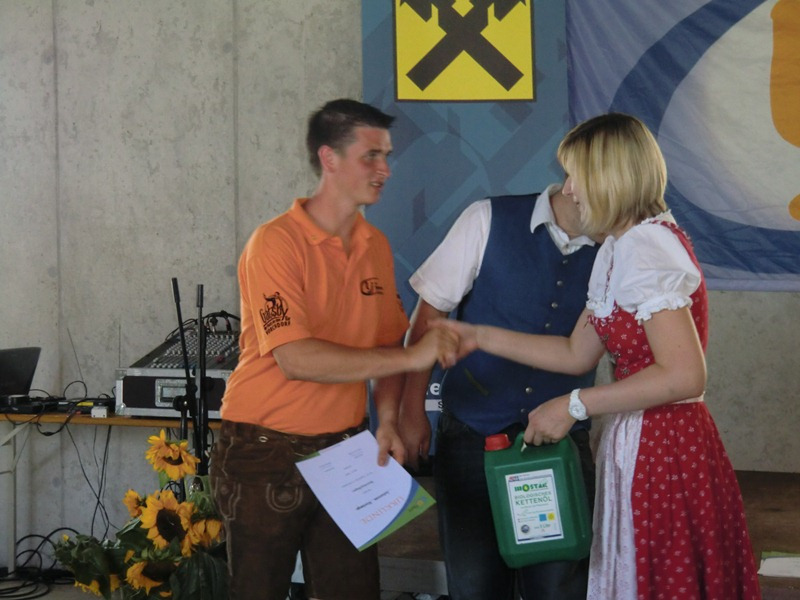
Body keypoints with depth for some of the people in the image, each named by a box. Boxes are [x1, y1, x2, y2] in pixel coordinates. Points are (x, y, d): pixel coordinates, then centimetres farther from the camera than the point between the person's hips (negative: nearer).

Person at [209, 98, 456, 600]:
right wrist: (410, 357, -23)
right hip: (267, 454, -6)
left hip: (344, 447, 6)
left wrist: (388, 419, -3)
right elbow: (296, 359, -24)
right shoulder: (277, 243, -16)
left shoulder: (376, 245, 6)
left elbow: (387, 342, 14)